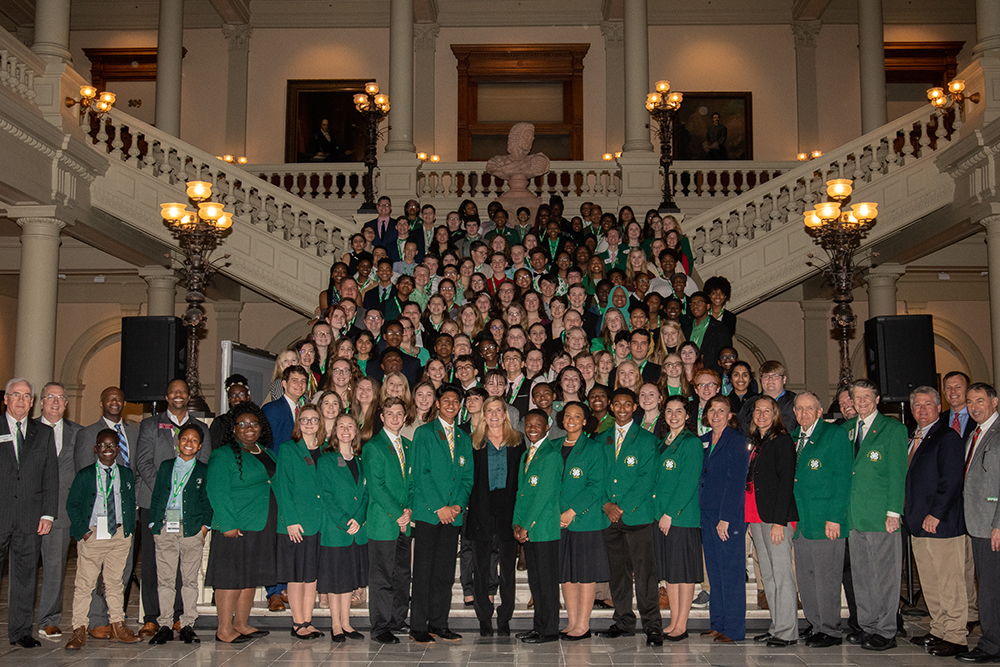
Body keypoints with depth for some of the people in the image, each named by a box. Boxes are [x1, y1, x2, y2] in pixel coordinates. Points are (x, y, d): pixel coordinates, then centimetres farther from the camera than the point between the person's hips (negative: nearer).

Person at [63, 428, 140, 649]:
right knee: (84, 583, -2)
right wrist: (82, 529, -7)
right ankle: (79, 630, 5)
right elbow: (72, 504, 3)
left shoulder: (126, 475, 10)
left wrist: (129, 530, 3)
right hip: (92, 535, -2)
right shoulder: (84, 475, 3)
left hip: (120, 534, 2)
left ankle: (118, 626, 19)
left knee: (116, 581, 10)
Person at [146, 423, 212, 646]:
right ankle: (165, 625, 10)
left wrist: (204, 528, -4)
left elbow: (207, 502, 6)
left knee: (190, 580, 1)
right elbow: (156, 497, 13)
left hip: (191, 530, -2)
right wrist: (153, 525, 5)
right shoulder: (166, 466, 14)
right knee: (165, 579, 3)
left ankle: (188, 625, 8)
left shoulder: (204, 471, 8)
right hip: (165, 529, 2)